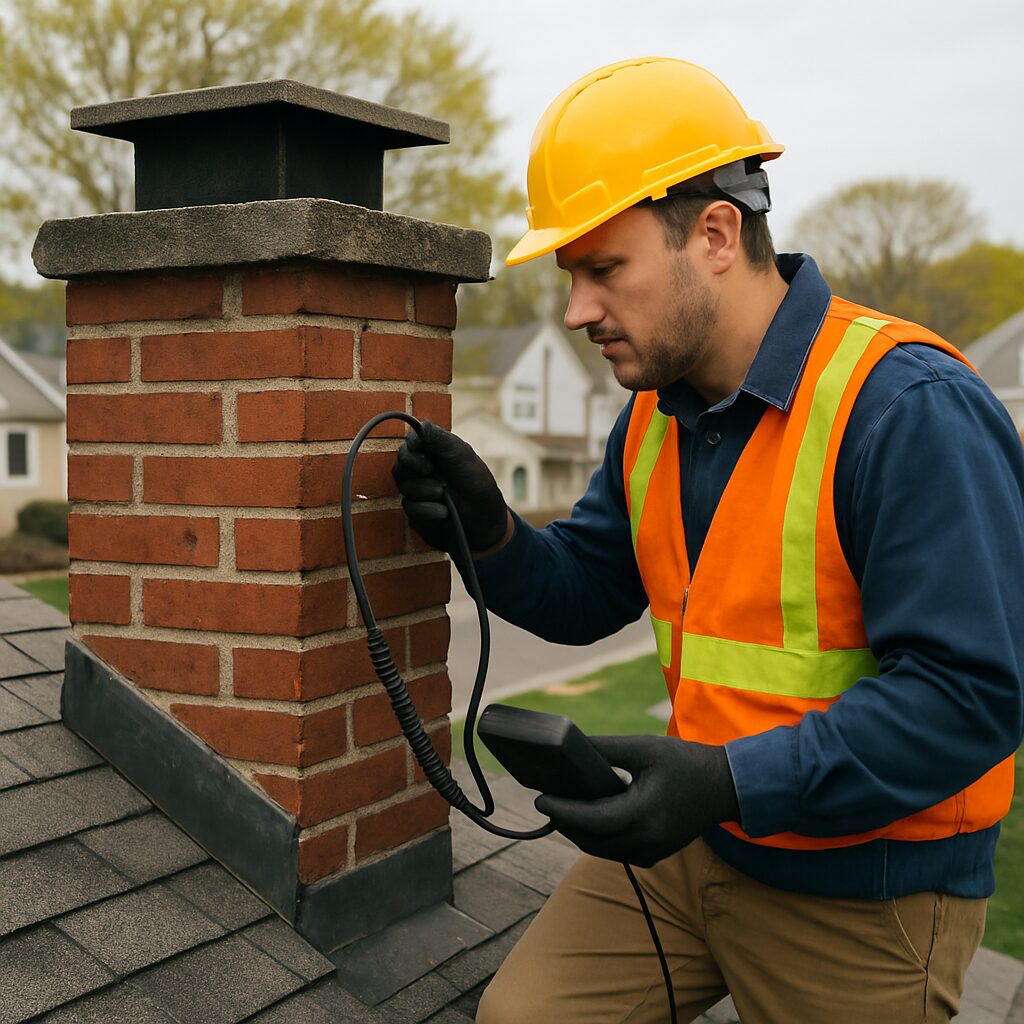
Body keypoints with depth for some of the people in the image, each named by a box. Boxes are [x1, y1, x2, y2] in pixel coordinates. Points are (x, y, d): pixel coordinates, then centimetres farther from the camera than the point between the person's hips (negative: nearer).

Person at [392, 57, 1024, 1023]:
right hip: (692, 837, 7)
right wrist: (491, 535, -13)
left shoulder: (912, 411, -24)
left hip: (860, 893, -6)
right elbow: (585, 593, 8)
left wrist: (732, 782, -33)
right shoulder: (658, 415, 3)